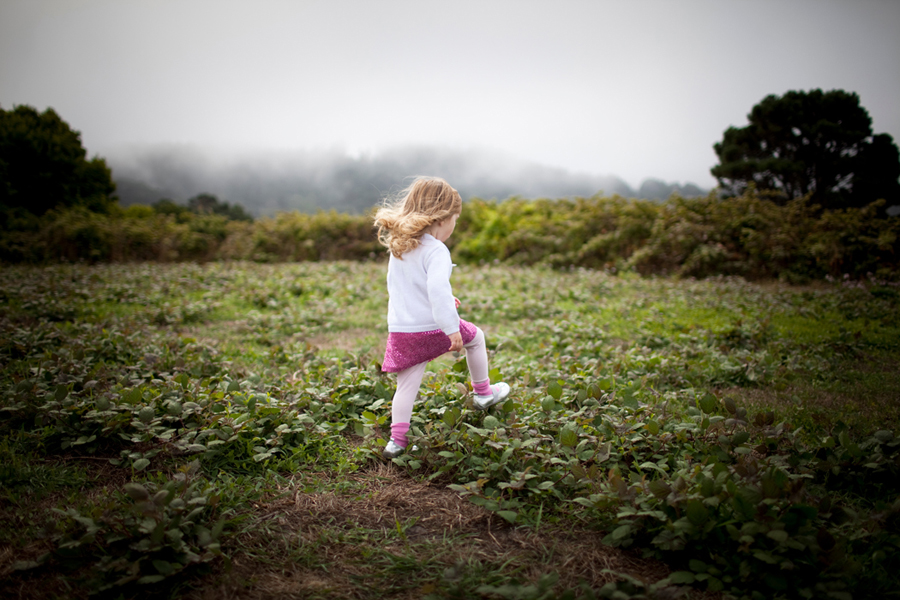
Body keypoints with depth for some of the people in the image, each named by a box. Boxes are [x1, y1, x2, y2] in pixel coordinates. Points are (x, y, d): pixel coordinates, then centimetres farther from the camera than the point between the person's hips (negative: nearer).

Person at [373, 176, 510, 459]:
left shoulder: (397, 247, 11)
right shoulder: (435, 251, -15)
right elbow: (437, 289, -29)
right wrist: (451, 327, -27)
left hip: (401, 330, 6)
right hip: (432, 327, -6)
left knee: (407, 385, 10)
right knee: (475, 337, 21)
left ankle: (397, 439, 9)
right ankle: (482, 393, 34)